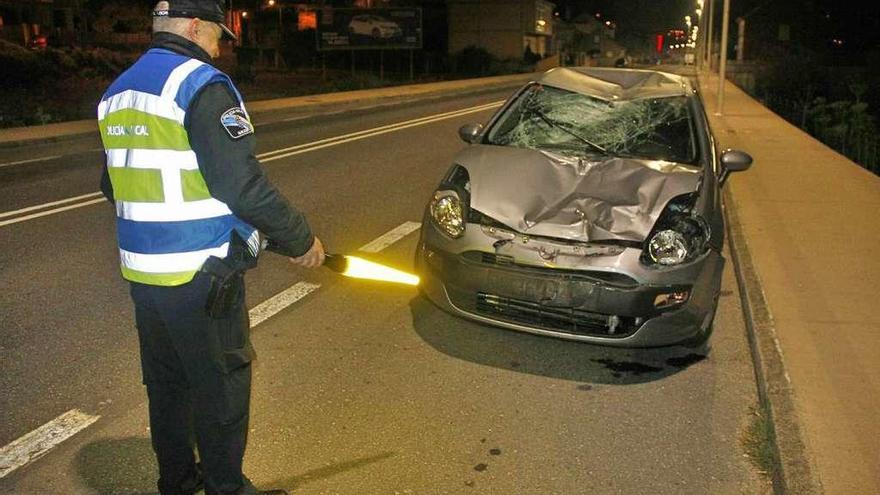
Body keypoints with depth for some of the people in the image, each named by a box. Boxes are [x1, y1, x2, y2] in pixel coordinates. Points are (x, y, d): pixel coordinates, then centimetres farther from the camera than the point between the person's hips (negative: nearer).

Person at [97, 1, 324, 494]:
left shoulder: (117, 92, 12)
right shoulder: (201, 84, -14)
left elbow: (114, 185, 18)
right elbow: (243, 185, -21)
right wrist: (301, 239, -11)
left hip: (142, 270, 8)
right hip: (201, 273, -8)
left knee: (167, 381, 21)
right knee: (221, 385, 7)